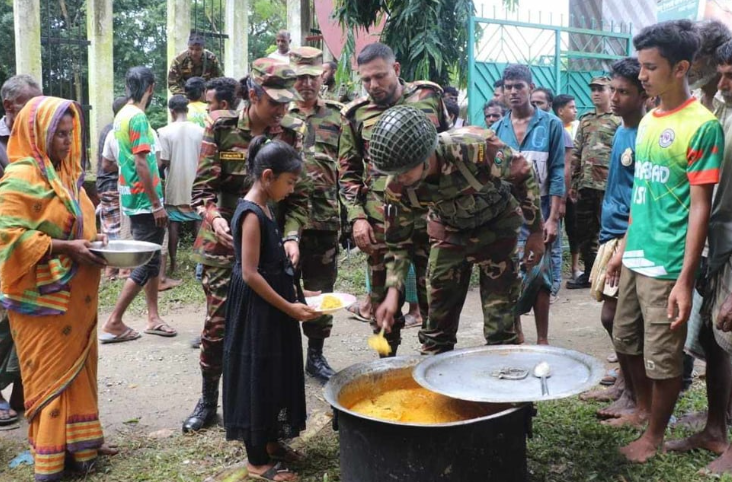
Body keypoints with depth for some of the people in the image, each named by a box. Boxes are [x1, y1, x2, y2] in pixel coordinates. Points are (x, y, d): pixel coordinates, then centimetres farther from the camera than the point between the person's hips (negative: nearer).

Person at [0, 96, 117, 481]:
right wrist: (65, 248, -22)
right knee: (50, 374, 1)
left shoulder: (63, 173, 13)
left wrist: (91, 242, 5)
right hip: (44, 298, -8)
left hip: (74, 296, 8)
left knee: (77, 369, 15)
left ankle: (79, 444, 27)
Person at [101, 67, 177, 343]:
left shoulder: (122, 115, 12)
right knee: (146, 263, -4)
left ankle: (153, 317, 18)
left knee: (151, 258, 14)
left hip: (133, 199, 10)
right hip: (144, 201, -10)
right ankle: (114, 322, 0)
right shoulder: (138, 117, -17)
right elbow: (141, 164, -22)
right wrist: (157, 204, -20)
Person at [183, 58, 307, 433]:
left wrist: (291, 236, -14)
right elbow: (203, 186, -5)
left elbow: (298, 194, 0)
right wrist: (213, 217, -25)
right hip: (224, 241, -1)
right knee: (217, 322, 2)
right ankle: (208, 400, 21)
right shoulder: (221, 128, -4)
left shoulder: (291, 133, 0)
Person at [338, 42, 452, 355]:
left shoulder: (429, 97, 4)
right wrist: (357, 216, -4)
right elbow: (347, 172, 8)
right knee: (383, 299, 8)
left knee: (433, 295, 8)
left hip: (429, 215, 0)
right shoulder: (355, 115, 4)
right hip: (380, 222, 0)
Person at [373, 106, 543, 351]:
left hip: (496, 225, -2)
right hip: (449, 231, 3)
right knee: (438, 314, 4)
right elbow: (398, 242, -10)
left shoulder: (476, 147, -37)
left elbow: (524, 176, -18)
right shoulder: (398, 188, -26)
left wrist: (536, 232, -8)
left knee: (499, 315, -4)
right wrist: (393, 292, -23)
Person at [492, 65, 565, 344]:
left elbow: (557, 174, -4)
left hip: (540, 213, -3)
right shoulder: (497, 130, 9)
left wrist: (553, 218, -11)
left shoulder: (550, 125, -1)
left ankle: (542, 340, 14)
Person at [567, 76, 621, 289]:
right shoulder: (585, 120, 17)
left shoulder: (619, 121, -2)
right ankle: (590, 272, 21)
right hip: (585, 185, 6)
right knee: (583, 231, 10)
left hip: (608, 185, -6)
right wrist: (573, 183, 11)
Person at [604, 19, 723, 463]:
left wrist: (685, 280, -17)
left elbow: (700, 207, -15)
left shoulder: (702, 126, -13)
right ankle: (643, 410, 40)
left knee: (662, 359, 6)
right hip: (635, 258, 8)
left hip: (667, 265, -7)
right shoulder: (648, 120, 10)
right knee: (627, 344, 19)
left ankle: (655, 434, 25)